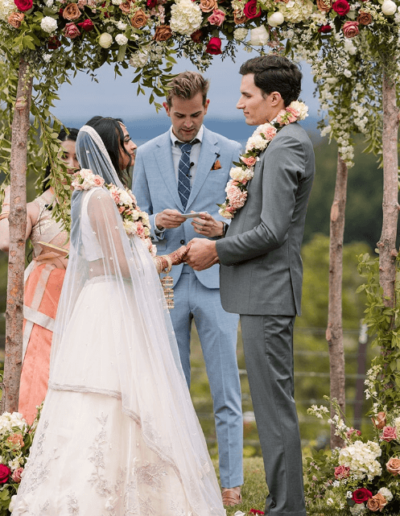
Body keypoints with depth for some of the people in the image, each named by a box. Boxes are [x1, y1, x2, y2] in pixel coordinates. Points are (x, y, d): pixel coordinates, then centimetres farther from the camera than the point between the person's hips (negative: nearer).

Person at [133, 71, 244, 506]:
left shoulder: (231, 153, 4)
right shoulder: (147, 155, 9)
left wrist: (221, 228, -16)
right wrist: (157, 223, -12)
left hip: (216, 280, -2)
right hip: (166, 284, 2)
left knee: (226, 392, -2)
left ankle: (231, 484, 2)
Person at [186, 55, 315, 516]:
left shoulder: (285, 146, -16)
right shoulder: (286, 141, 16)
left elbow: (271, 230, -21)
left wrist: (218, 250, -9)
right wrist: (223, 231, 10)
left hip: (267, 291, -11)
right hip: (266, 290, 11)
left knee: (274, 405, -7)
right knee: (276, 403, 14)